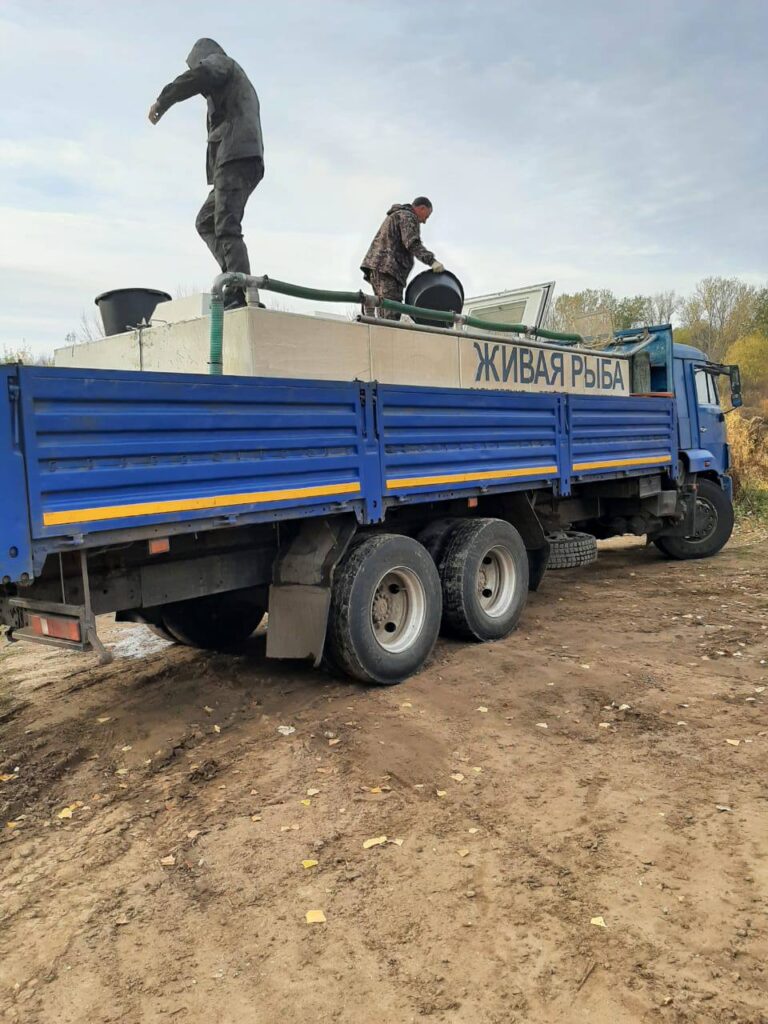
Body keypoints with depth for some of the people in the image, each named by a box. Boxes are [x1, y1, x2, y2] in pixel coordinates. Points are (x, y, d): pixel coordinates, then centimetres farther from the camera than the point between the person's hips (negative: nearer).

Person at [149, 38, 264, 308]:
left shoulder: (219, 61, 11)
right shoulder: (240, 85, 38)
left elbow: (201, 74, -14)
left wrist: (162, 101, -10)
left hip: (236, 155, -9)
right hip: (247, 161, 9)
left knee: (226, 228, -18)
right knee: (205, 222, 11)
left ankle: (242, 296, -29)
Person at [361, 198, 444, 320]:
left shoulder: (394, 216, 33)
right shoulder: (408, 216, 1)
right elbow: (413, 243, -15)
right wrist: (431, 261, -24)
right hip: (387, 266, -10)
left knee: (384, 317, 1)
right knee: (391, 315, -21)